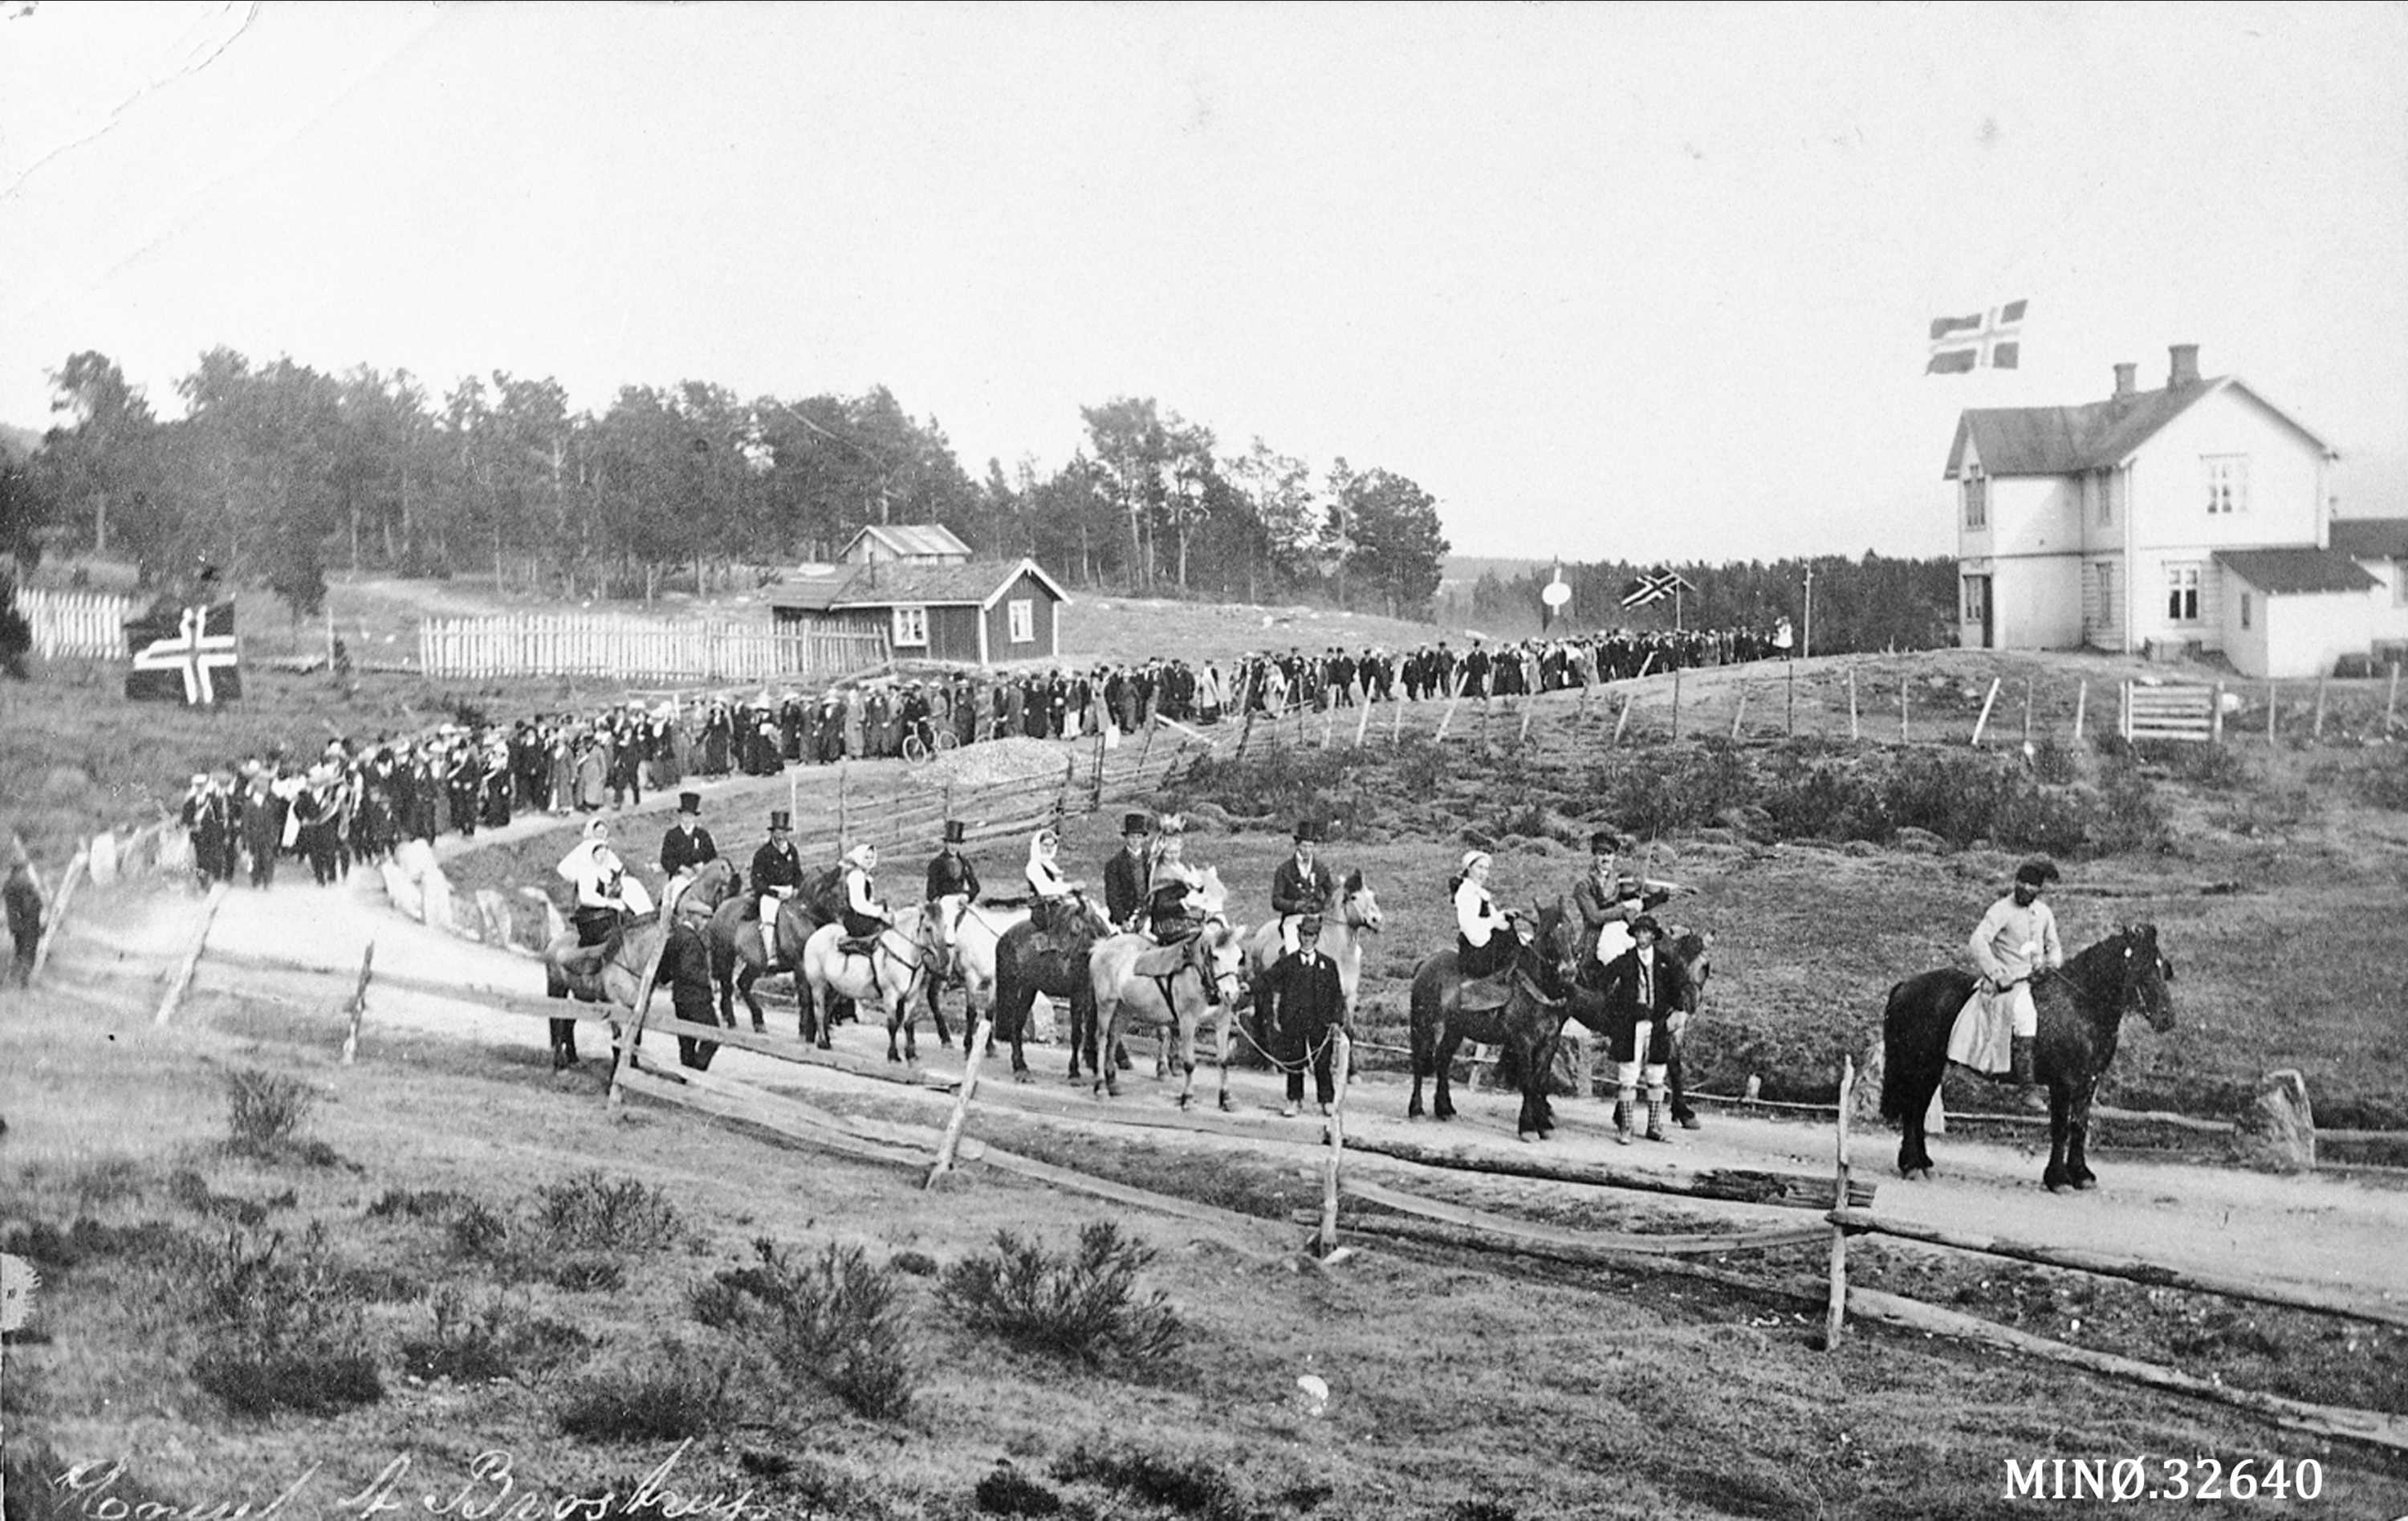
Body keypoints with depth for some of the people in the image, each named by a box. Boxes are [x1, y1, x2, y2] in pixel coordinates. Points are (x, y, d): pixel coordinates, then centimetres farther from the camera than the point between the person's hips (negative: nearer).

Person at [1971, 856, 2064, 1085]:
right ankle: (2025, 1082, -27)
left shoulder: (2044, 912, 14)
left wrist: (2053, 962, 0)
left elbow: (2054, 946, 24)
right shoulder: (2002, 910, -6)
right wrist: (1997, 975, -22)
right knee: (2026, 1015, -29)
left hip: (2037, 979, 7)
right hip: (2010, 982, -7)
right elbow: (1978, 942, -17)